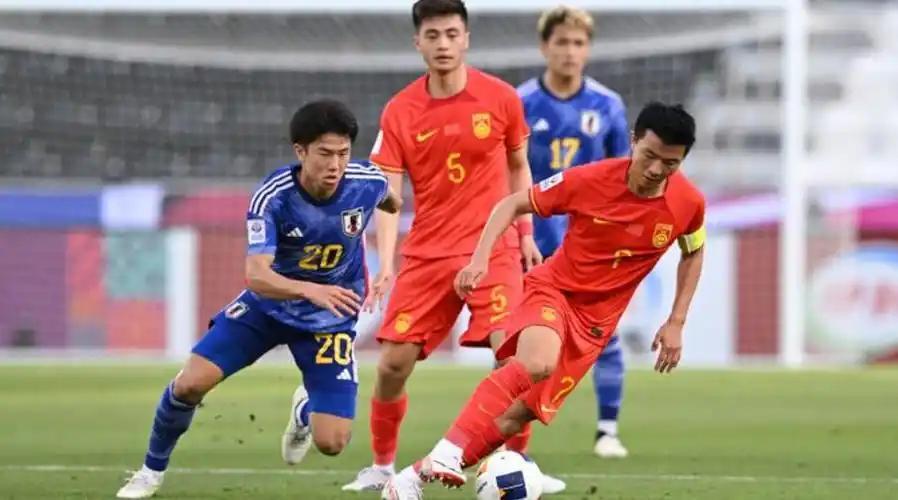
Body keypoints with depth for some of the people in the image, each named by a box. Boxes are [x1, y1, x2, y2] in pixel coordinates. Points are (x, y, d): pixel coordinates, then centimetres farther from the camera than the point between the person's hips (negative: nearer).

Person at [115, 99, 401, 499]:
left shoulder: (366, 183, -20)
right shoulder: (272, 197, -28)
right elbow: (257, 276, -37)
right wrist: (312, 290, -55)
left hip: (331, 317, 1)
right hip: (268, 305, -1)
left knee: (331, 443, -11)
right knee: (191, 382, -17)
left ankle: (306, 409, 29)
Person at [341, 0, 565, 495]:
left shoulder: (500, 97, -2)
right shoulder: (399, 111, -2)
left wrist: (525, 233, 7)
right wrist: (385, 263, -16)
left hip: (493, 246, -1)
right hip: (426, 253, 1)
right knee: (392, 362, -2)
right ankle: (382, 465, 19)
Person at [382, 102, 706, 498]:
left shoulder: (688, 204, -10)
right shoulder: (590, 181, -18)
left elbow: (693, 253, 12)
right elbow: (513, 204, -5)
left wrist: (675, 324, 7)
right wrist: (479, 258, -18)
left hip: (595, 318, 3)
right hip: (553, 288, -3)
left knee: (520, 413, -6)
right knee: (537, 365, -36)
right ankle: (446, 455, -34)